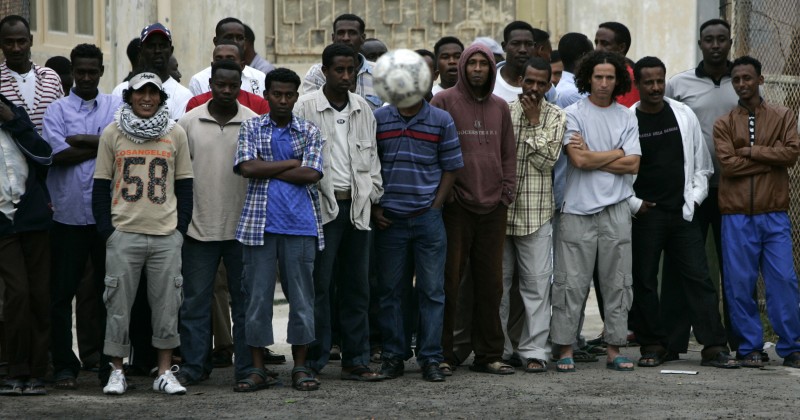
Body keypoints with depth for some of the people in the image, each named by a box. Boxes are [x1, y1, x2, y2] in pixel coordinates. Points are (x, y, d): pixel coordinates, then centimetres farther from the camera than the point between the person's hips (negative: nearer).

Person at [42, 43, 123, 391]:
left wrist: (80, 140, -11)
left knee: (108, 290, 7)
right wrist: (102, 145, -8)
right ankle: (64, 366, 7)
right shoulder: (57, 110, 4)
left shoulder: (117, 107, 9)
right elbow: (58, 154, -10)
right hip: (69, 215, -1)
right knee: (62, 293, 0)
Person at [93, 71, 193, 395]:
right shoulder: (112, 133, 4)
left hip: (167, 236, 1)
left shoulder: (176, 134, 7)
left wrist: (181, 228, 0)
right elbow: (101, 186, 5)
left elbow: (184, 186, 10)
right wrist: (107, 230, -3)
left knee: (166, 304, 2)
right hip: (123, 234, -1)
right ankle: (117, 372, 11)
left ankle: (165, 372, 11)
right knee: (119, 304, 1)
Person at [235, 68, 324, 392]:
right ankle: (257, 370, 8)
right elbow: (247, 167, -7)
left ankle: (301, 368, 12)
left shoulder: (309, 132, 9)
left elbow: (311, 174, -6)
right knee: (257, 295, 1)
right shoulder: (251, 128, 9)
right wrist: (291, 163, -6)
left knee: (302, 295, 3)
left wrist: (267, 169, -6)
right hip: (260, 224, 0)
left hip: (300, 225, 0)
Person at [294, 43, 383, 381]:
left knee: (356, 287, 7)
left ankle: (356, 360, 12)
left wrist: (373, 192, 9)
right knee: (319, 287, -6)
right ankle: (313, 362, 0)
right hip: (321, 207, -5)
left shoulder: (363, 109, 13)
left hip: (357, 207, 5)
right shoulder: (305, 107, -3)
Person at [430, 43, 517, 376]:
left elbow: (508, 154, 18)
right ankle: (443, 353, 3)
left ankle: (488, 354, 14)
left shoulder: (500, 107, 15)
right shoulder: (444, 102, -1)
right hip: (455, 207, -5)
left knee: (490, 283, 7)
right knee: (449, 280, -3)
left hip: (493, 208, 5)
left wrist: (507, 191, 6)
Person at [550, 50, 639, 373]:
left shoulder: (626, 117, 9)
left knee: (617, 283, 6)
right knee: (571, 283, -2)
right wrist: (616, 154, -3)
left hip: (616, 209, 3)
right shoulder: (574, 114, -2)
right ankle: (565, 349, 4)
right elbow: (579, 160, -13)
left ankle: (614, 349, 12)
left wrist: (592, 156, -6)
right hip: (578, 209, -3)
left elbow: (632, 165, 0)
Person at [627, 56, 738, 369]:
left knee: (698, 278, -2)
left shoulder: (684, 115, 7)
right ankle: (652, 346, 13)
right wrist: (634, 204, -6)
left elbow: (701, 164, 13)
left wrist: (695, 197, 3)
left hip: (682, 212, 2)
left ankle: (714, 347, -1)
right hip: (645, 215, -2)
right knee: (644, 281, 2)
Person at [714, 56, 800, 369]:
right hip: (737, 217, 0)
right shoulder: (724, 124, 7)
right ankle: (750, 348, 11)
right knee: (740, 284, 1)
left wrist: (752, 151, -9)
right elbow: (727, 164, -8)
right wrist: (771, 159, -7)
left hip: (774, 214, 0)